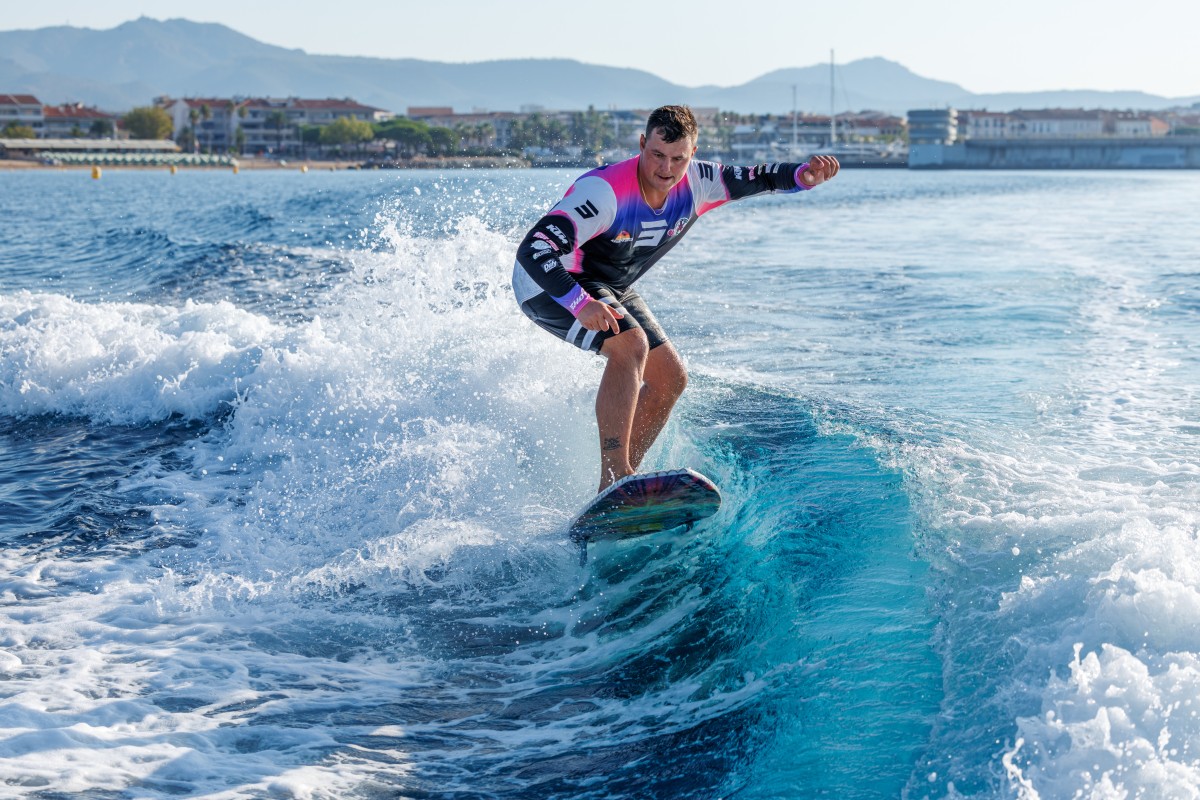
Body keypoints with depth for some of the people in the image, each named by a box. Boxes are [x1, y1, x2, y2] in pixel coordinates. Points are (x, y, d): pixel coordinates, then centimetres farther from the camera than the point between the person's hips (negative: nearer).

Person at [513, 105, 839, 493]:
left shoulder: (696, 184, -14)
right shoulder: (604, 191, -34)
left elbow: (757, 178, -3)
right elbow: (533, 250, -39)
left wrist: (803, 175, -24)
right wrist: (580, 304, -51)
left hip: (610, 288, 8)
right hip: (553, 283, -8)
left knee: (670, 379, 4)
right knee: (630, 345, -32)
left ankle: (622, 479, 12)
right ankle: (613, 478, -32)